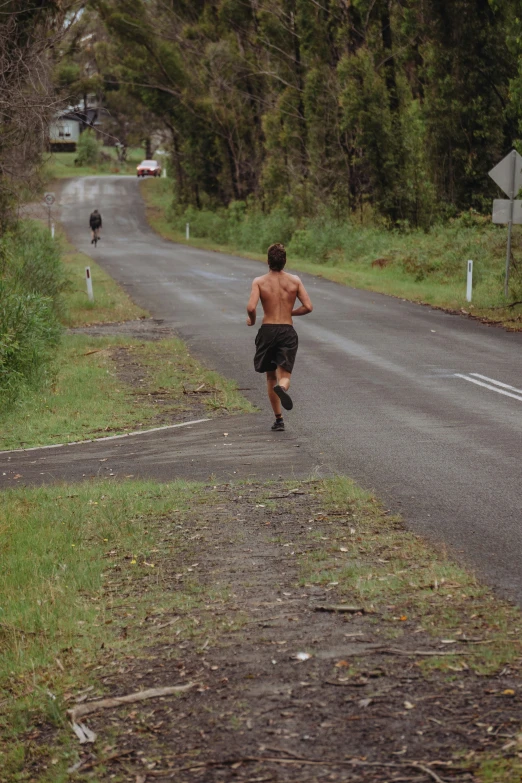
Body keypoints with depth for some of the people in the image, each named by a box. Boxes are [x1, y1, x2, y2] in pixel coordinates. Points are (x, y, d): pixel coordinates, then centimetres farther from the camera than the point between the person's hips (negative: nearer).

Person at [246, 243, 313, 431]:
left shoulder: (259, 282, -4)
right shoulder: (294, 281, 1)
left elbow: (251, 307, -17)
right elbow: (308, 307, -3)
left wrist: (252, 320, 5)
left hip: (267, 331, 0)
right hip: (287, 331, 0)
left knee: (271, 377, 15)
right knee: (284, 375, -3)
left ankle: (279, 419, 17)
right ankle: (282, 387, -42)